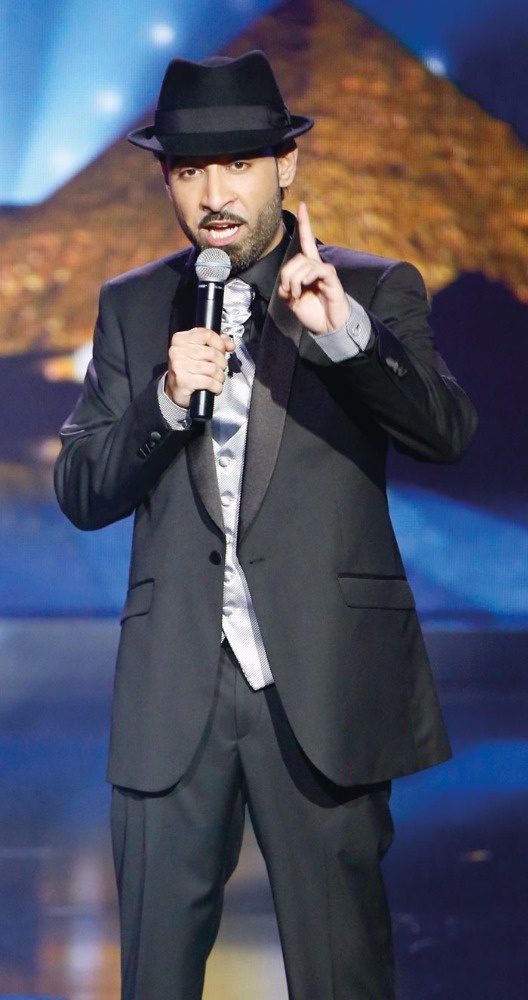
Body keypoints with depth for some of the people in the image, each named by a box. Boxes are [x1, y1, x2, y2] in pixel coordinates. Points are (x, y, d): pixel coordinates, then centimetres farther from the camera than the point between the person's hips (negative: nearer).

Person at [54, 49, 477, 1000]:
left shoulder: (375, 291, 3)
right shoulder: (131, 308, 9)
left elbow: (447, 433, -11)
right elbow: (79, 494, 5)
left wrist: (348, 333, -27)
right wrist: (166, 400, -13)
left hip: (325, 685, -2)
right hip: (173, 686, 2)